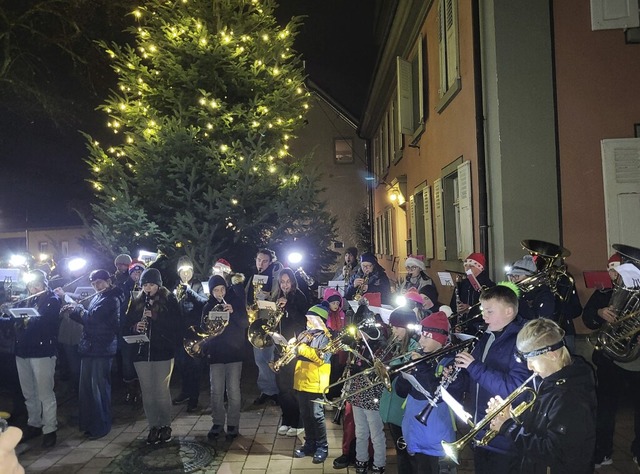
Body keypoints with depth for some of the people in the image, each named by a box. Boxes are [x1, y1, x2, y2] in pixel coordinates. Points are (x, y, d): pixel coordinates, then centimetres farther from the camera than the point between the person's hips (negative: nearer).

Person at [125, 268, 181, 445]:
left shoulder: (169, 300, -1)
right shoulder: (137, 302, 10)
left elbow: (176, 324, -10)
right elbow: (128, 324, 10)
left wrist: (155, 317, -21)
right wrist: (135, 327, -13)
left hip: (163, 352, -3)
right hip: (141, 352, 4)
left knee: (161, 391, -1)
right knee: (147, 392, 7)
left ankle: (165, 426, 16)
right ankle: (153, 427, 18)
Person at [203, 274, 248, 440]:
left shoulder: (237, 302, 1)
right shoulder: (208, 307, 7)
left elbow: (245, 324, -7)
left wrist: (233, 313, -20)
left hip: (234, 353, -2)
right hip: (215, 353, 2)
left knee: (233, 390, -1)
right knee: (216, 391, 6)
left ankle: (233, 424, 11)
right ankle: (217, 423, 19)